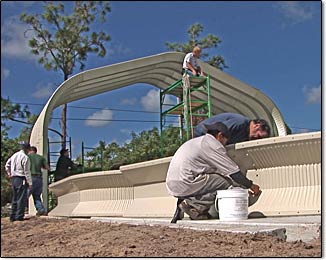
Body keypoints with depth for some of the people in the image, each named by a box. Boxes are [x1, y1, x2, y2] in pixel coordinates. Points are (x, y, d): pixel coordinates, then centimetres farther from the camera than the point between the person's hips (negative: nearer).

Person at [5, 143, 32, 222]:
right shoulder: (25, 158, -14)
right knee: (21, 198, -3)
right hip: (21, 179, -8)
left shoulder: (14, 155, 10)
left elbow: (7, 165, 21)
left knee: (15, 198, 14)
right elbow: (27, 172, -14)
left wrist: (9, 173, 27)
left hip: (13, 179, 8)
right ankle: (19, 216, -4)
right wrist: (30, 183, -9)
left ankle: (13, 216, 16)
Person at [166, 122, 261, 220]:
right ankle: (195, 205, -9)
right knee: (226, 181, -6)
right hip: (184, 185, -10)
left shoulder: (197, 141, 26)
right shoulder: (213, 144, -3)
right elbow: (232, 170, -4)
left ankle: (190, 202, 6)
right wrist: (251, 185, 8)